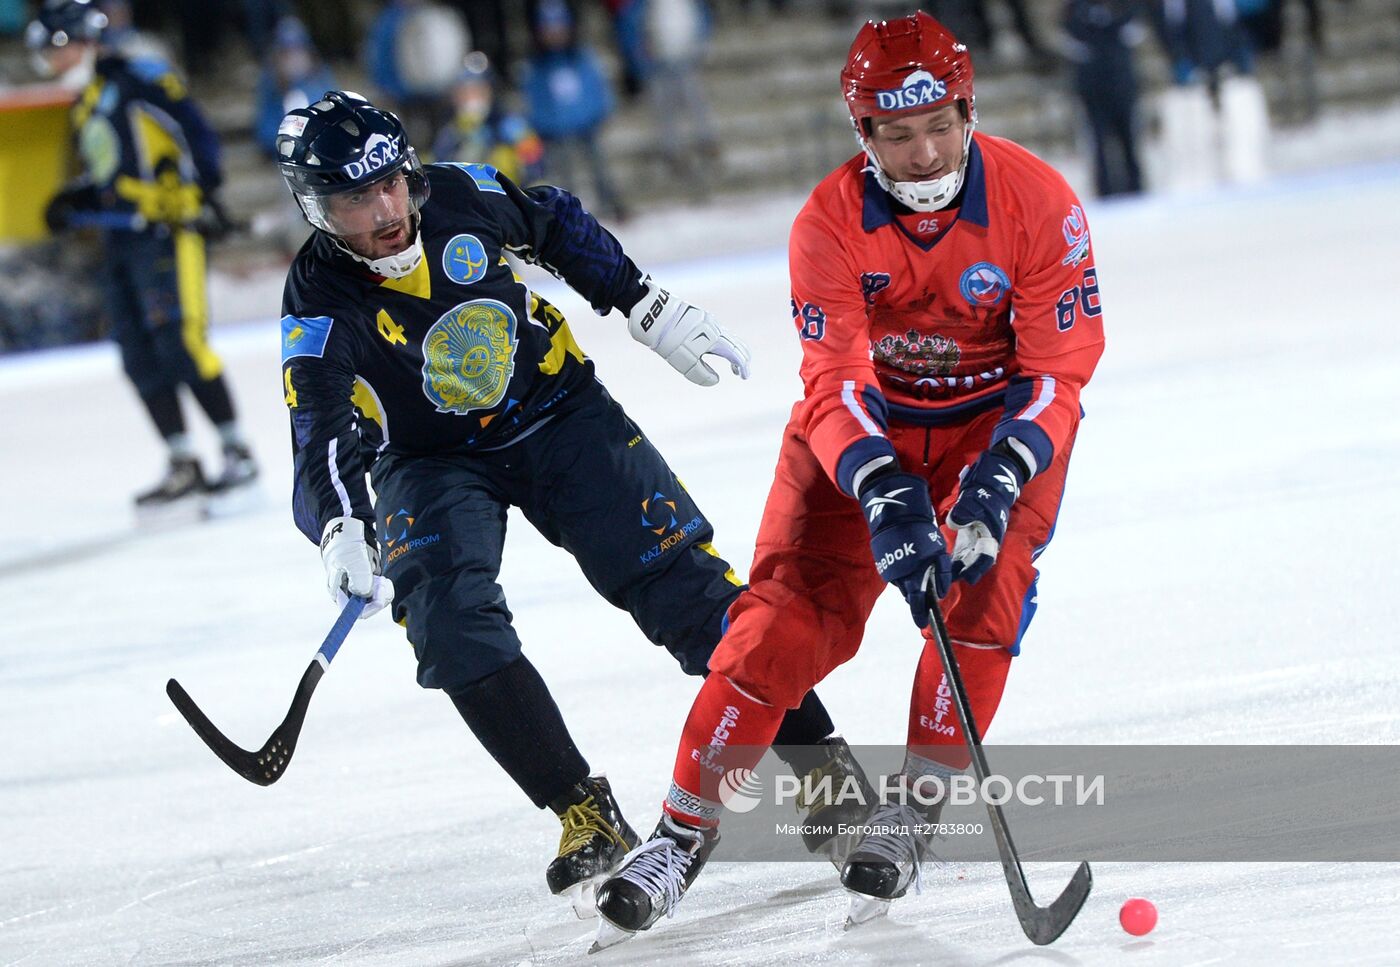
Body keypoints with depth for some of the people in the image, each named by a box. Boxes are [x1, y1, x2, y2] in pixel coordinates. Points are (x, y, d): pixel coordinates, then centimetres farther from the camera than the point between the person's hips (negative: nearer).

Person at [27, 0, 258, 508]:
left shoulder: (136, 80, -6)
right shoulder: (83, 110, 20)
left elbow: (193, 128, -13)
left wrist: (204, 191, -21)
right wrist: (70, 204, 8)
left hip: (165, 228, -9)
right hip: (120, 239, 9)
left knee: (180, 341, -15)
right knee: (140, 358, 5)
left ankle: (237, 452, -11)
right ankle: (183, 464, 9)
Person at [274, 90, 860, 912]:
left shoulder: (462, 197, -14)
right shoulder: (322, 305, -21)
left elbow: (560, 226, 8)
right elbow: (324, 443, -33)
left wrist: (651, 311, 9)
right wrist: (342, 530, -53)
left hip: (561, 413, 1)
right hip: (434, 464, -1)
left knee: (683, 582, -9)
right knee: (450, 619, -27)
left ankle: (824, 771, -1)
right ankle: (587, 816, -22)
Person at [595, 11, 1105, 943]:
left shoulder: (1037, 201, -23)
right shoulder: (830, 223, -21)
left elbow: (1057, 369, -21)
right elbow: (835, 385, -25)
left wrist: (996, 484, -36)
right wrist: (885, 497, -42)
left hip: (1007, 418, 0)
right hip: (872, 420, 0)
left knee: (983, 583, -25)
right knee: (794, 604, -13)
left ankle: (915, 807, -12)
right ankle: (687, 824, -6)